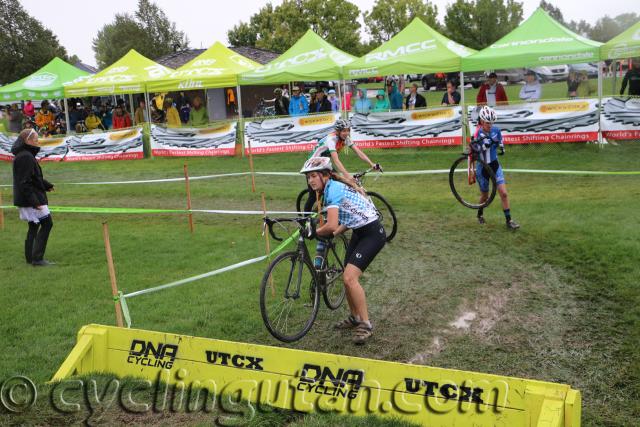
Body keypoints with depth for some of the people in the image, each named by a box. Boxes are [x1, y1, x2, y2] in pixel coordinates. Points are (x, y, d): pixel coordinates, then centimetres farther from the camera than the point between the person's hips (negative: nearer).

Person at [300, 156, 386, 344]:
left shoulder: (333, 189, -21)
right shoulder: (330, 189, 8)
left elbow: (331, 225, -29)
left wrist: (315, 232, -11)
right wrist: (332, 234, 2)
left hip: (373, 233, -10)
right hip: (359, 232, 10)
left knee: (349, 277, -17)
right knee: (347, 277, 11)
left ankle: (366, 325, -6)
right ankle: (354, 318, 29)